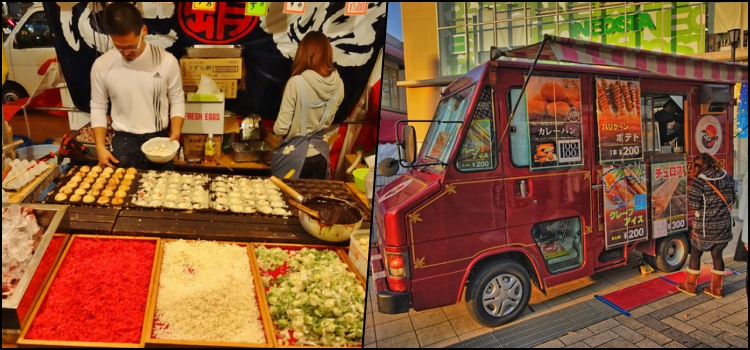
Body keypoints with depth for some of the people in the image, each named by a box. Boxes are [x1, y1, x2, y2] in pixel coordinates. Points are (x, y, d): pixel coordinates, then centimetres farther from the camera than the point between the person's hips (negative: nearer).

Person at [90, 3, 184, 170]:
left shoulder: (166, 61, -11)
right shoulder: (102, 65, -7)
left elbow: (177, 101, 0)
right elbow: (98, 107, 3)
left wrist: (175, 134, -14)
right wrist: (100, 147, -5)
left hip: (159, 138, 0)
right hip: (124, 140, 1)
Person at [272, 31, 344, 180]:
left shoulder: (297, 83, -21)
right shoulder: (338, 84, -7)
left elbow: (280, 129, -16)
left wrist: (277, 128, 5)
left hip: (294, 158, -4)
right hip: (321, 157, 4)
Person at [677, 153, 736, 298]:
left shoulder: (699, 181, -17)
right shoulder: (727, 177, 1)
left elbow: (694, 205, -16)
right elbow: (730, 200, 8)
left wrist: (690, 193, 1)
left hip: (705, 227, -5)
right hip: (724, 224, 5)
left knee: (695, 254, 10)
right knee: (717, 255, 14)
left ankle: (690, 286, 21)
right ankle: (716, 289, 21)